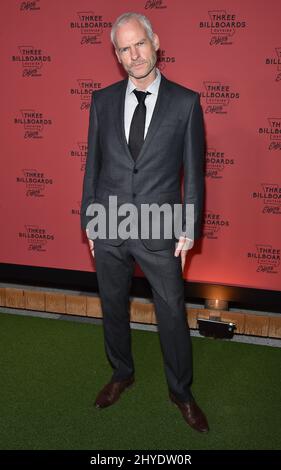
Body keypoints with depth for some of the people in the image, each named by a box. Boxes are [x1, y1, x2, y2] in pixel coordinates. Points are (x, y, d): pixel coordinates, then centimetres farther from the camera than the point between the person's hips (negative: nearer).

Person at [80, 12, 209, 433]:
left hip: (160, 231, -2)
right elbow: (93, 164, 7)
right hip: (109, 229, 3)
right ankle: (122, 374, 43)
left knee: (173, 316, 8)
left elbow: (193, 171, -2)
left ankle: (181, 391, 32)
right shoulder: (103, 100, 3)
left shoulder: (185, 102, -5)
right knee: (113, 308, 17)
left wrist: (189, 231, -4)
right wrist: (88, 220, 6)